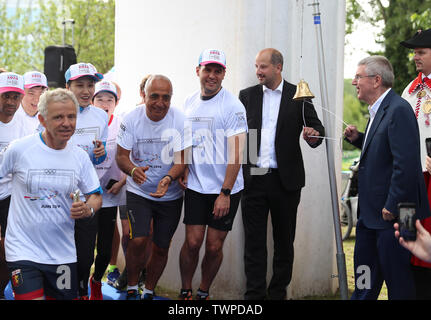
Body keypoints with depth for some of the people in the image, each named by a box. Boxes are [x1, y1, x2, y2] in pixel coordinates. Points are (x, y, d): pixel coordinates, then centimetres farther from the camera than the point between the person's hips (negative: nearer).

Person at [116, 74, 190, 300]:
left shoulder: (180, 120, -13)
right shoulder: (132, 118, -11)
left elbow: (182, 160, -14)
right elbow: (121, 156, -8)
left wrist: (169, 178, -35)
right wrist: (132, 170, -31)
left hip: (171, 196, 1)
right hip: (138, 191, -1)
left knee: (161, 248, 7)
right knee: (138, 241, -16)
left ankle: (148, 292, 29)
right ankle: (131, 288, 8)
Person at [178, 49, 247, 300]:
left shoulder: (232, 106, -10)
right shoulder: (189, 103, 8)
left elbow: (236, 154, -14)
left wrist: (225, 193, -17)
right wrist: (183, 171, 5)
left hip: (225, 189, -3)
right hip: (195, 186, 3)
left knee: (214, 246, 2)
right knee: (192, 242, -1)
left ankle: (203, 293, 22)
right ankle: (185, 291, 17)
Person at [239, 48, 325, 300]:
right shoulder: (247, 95, 9)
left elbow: (317, 126, 3)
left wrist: (314, 135, -20)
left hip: (285, 180, -1)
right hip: (253, 179, 1)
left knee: (284, 241, 8)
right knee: (254, 241, 2)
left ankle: (278, 293, 20)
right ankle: (255, 295, 7)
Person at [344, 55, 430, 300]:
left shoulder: (399, 110, -18)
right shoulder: (378, 110, 14)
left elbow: (406, 163, -24)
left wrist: (391, 206, -22)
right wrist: (359, 139, 8)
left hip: (391, 214, -10)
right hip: (371, 214, 10)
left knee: (398, 283, 1)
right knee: (364, 280, 18)